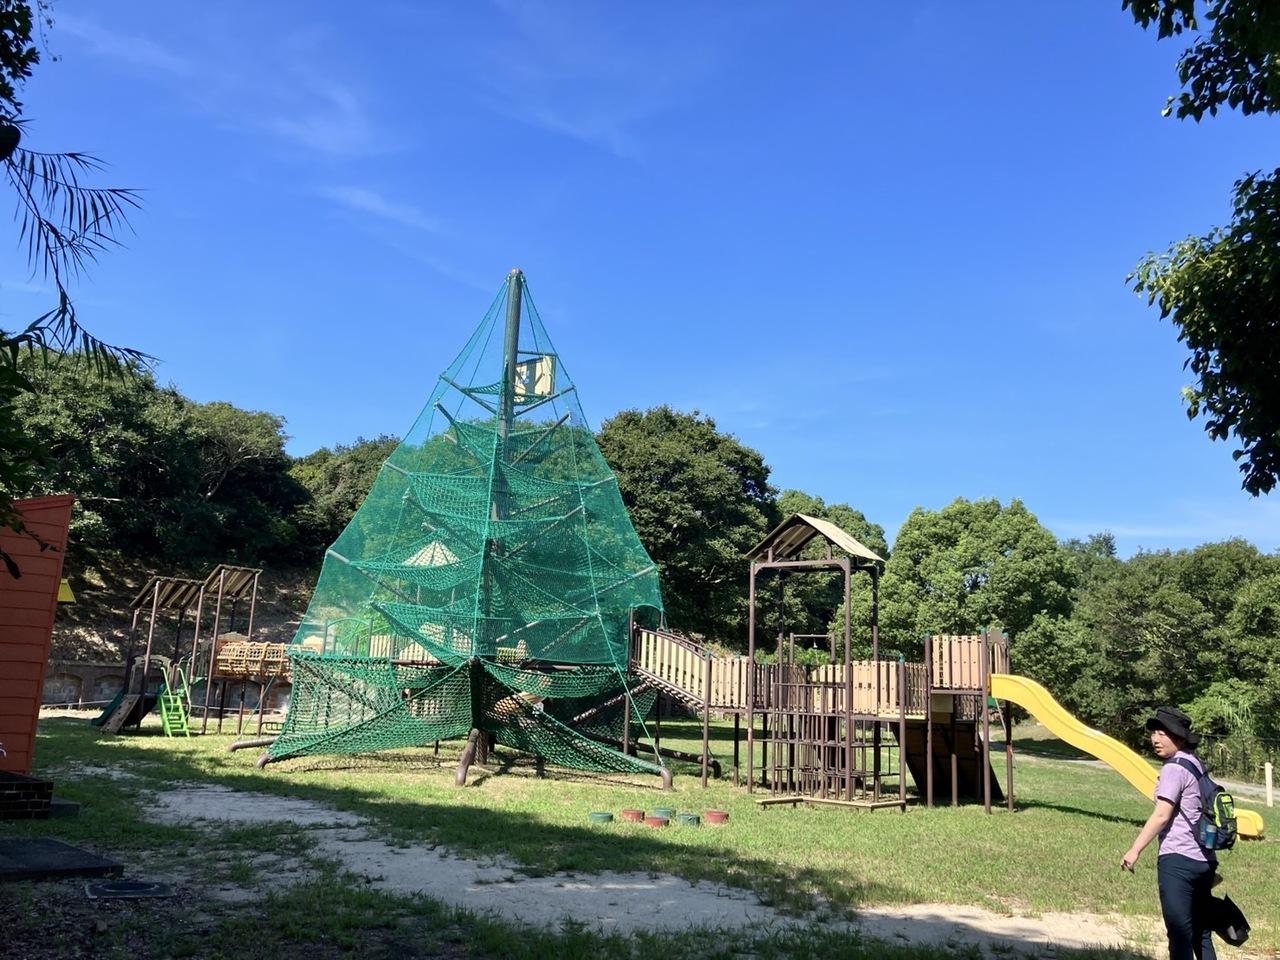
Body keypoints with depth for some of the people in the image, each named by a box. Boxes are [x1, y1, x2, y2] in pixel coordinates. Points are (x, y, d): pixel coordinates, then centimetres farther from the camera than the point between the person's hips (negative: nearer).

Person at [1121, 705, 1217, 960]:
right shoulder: (1197, 764, 13)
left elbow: (1161, 815, -17)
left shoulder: (1174, 768, -13)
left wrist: (1135, 849, -13)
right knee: (1201, 933, 16)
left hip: (1178, 858, -9)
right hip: (1205, 859, 9)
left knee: (1180, 932, -6)